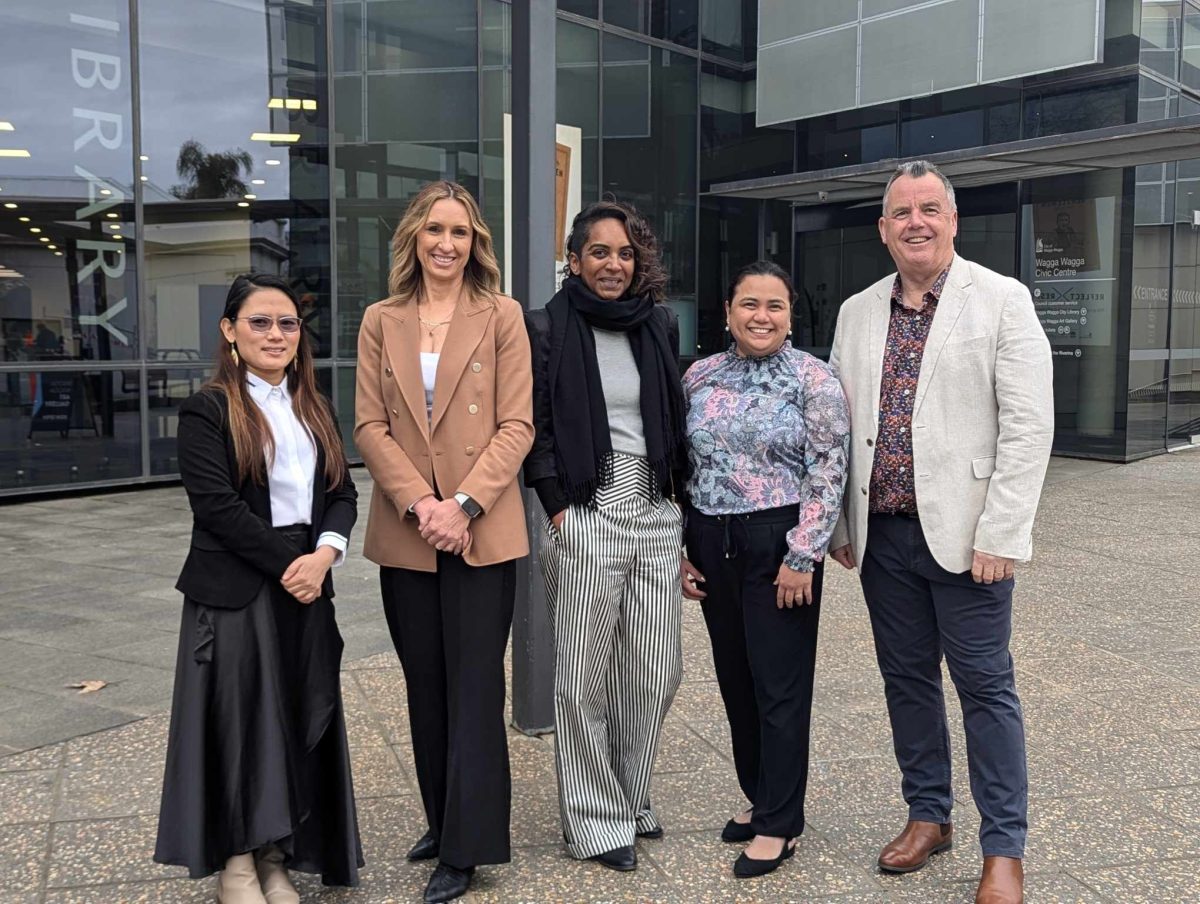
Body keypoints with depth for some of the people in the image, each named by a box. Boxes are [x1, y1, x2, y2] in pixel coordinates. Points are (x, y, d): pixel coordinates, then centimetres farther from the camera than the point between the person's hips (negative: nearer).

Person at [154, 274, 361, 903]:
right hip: (234, 594, -5)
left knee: (301, 722, 7)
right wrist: (287, 563, -15)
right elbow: (217, 506, -14)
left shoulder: (314, 409, 13)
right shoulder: (208, 409, -4)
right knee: (241, 720, 1)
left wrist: (324, 553, -10)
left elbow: (342, 493, 8)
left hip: (305, 588, 5)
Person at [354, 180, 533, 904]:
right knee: (425, 684, 13)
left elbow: (516, 425, -5)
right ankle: (442, 820, 30)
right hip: (405, 533, 3)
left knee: (475, 687, 1)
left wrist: (464, 504, -16)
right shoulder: (381, 322, 8)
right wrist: (418, 502, -12)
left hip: (482, 530, -3)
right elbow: (371, 427, 2)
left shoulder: (501, 316, 1)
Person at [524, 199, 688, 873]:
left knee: (656, 668, 8)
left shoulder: (660, 325, 12)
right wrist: (559, 507, -8)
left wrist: (680, 495, 10)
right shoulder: (548, 328, -1)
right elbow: (534, 427, -3)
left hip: (657, 514, 4)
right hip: (586, 517, -4)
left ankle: (632, 799, 29)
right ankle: (596, 822, 18)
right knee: (584, 677, 2)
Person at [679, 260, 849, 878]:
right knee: (735, 678, 13)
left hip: (779, 544, -5)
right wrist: (683, 549, 7)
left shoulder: (814, 380, -6)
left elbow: (828, 476, -9)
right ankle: (759, 797, 30)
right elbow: (685, 468, 11)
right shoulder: (700, 377, 7)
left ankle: (779, 823, 15)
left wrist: (802, 556, -15)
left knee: (780, 684, 2)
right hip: (712, 545, 5)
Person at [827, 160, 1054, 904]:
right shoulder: (857, 313, 10)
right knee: (907, 678, 14)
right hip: (883, 535, 5)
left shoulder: (1002, 300, -4)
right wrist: (840, 524, 10)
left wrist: (998, 534, -15)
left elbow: (1029, 425, -10)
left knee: (985, 686, 2)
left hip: (964, 533, -4)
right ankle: (929, 815, 31)